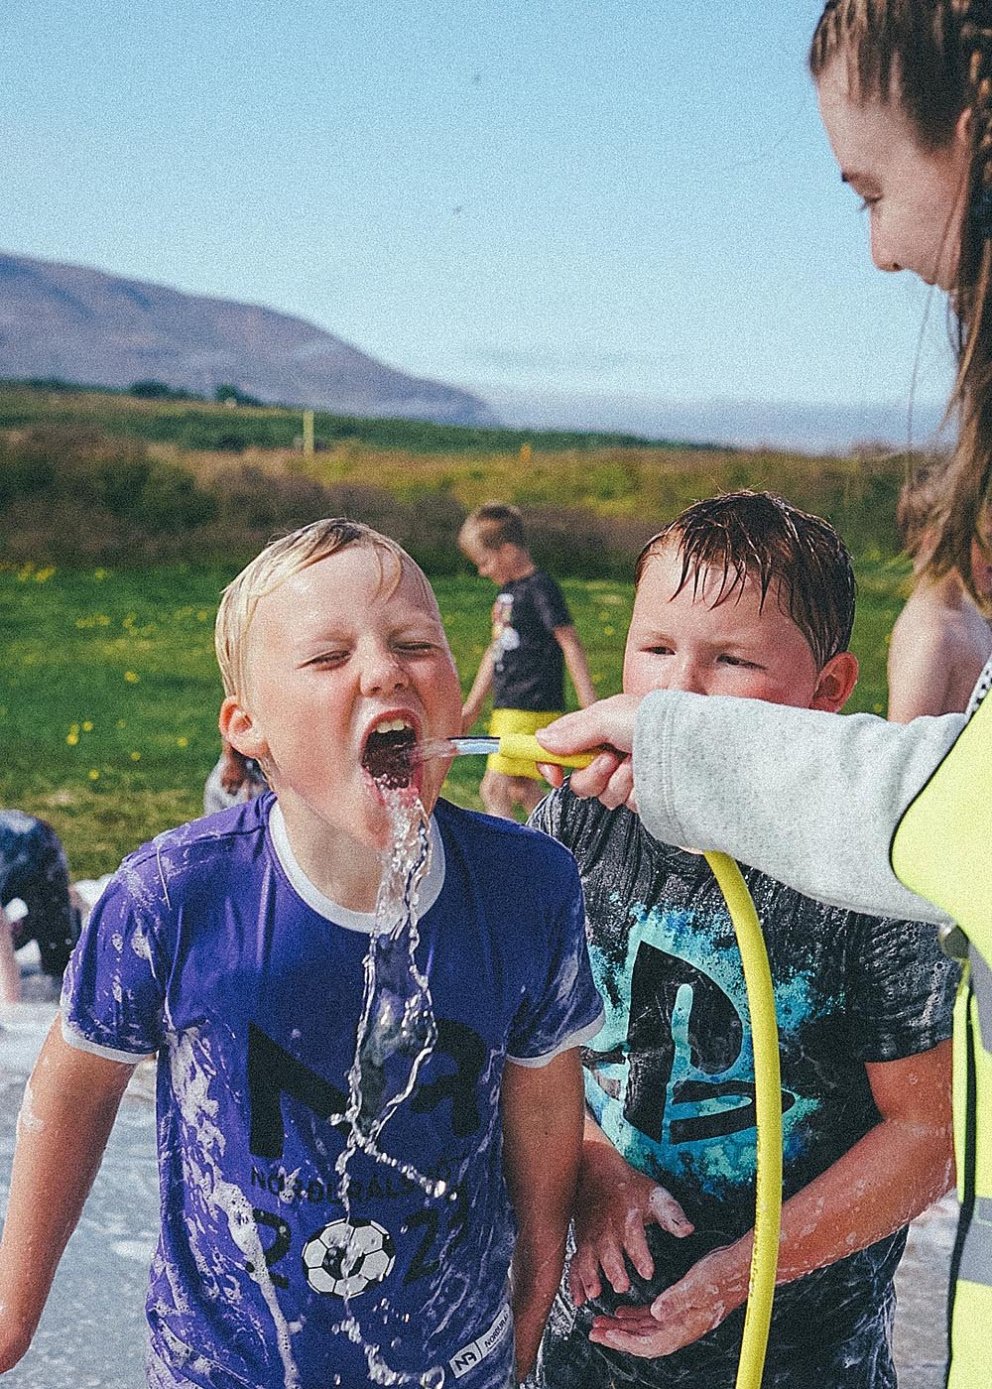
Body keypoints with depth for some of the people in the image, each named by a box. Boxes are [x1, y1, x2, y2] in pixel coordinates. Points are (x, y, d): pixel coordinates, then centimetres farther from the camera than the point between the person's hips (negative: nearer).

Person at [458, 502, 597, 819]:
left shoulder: (540, 588, -13)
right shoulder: (507, 591, 14)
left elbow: (571, 644, -14)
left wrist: (590, 707, -16)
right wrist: (472, 706, 28)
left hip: (530, 709, -9)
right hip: (508, 708, 9)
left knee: (494, 789, -11)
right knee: (523, 790, 14)